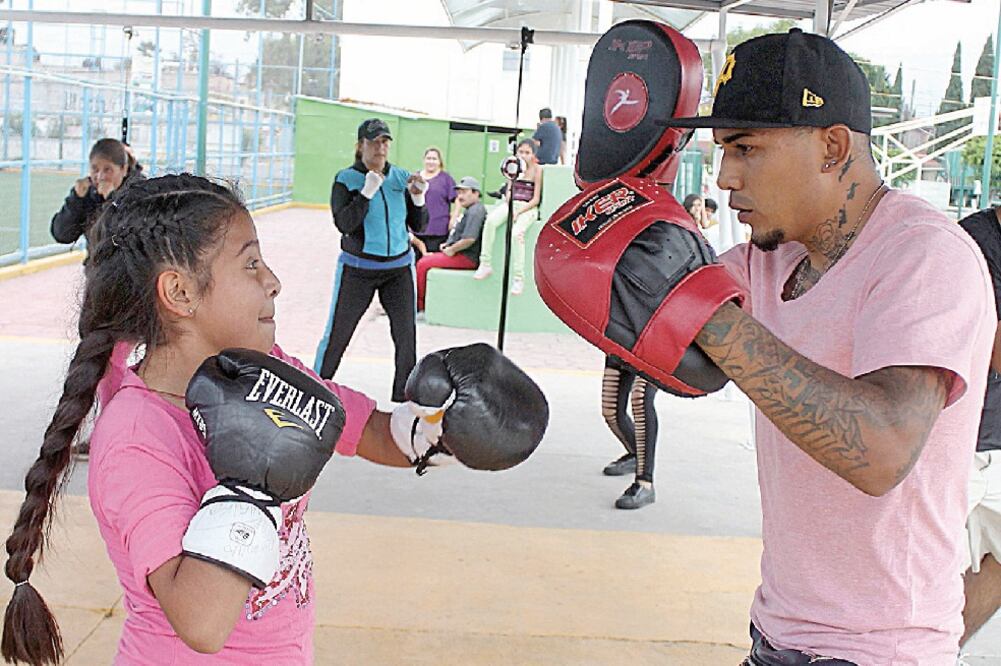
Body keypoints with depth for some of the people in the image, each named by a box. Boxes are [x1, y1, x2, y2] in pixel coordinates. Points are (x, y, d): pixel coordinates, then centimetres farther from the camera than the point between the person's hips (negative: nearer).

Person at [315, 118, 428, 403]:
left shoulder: (401, 177, 2)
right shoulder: (346, 179, -7)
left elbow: (419, 225, 3)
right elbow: (343, 224, -18)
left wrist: (418, 197, -14)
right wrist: (367, 192, -25)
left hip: (400, 267, 3)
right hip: (357, 269, -2)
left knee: (407, 336, -1)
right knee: (337, 334, 5)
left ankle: (403, 396, 14)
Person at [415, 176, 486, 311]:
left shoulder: (476, 211, -17)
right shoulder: (469, 210, 18)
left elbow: (469, 238, -29)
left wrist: (451, 250, -16)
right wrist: (448, 245, 14)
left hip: (466, 258, -11)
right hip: (460, 254, 11)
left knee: (423, 264, -13)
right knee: (425, 259, 15)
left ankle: (420, 307, -3)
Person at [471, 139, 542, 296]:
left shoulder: (537, 170, 1)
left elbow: (536, 199, -3)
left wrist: (518, 212, -14)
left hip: (528, 208, -4)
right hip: (511, 204, 4)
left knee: (516, 233, -34)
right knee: (490, 220, -28)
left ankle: (518, 278, -28)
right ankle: (485, 265, -26)